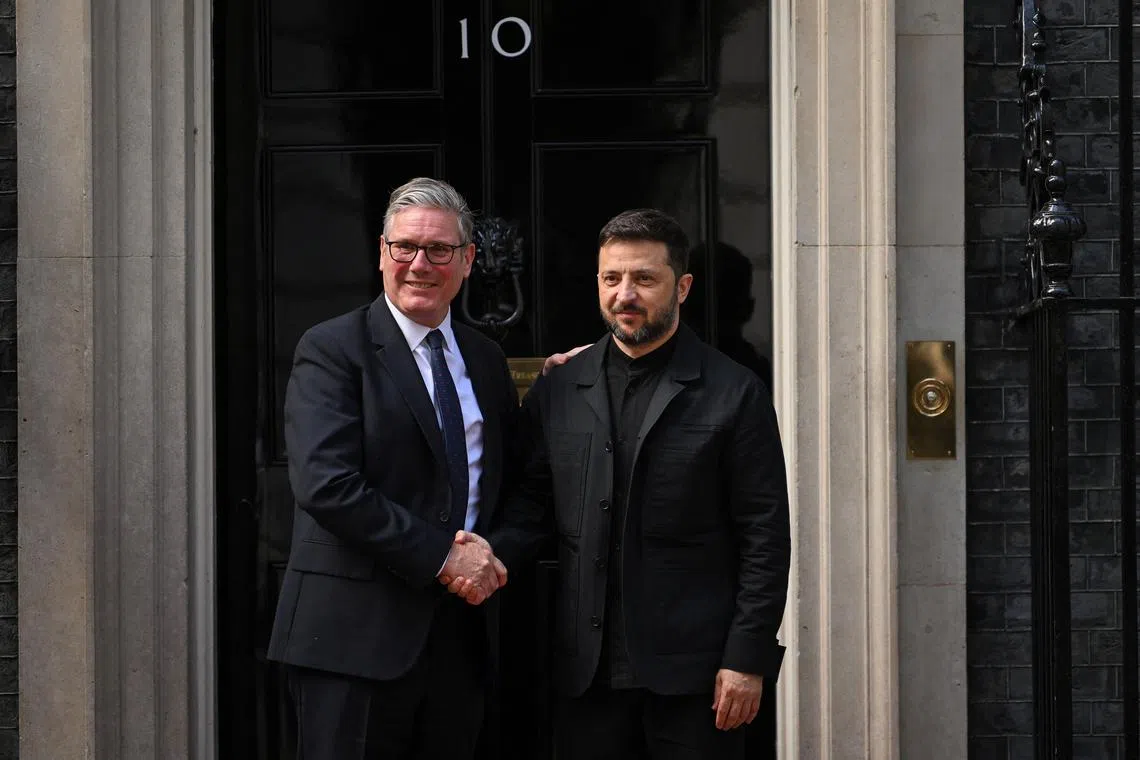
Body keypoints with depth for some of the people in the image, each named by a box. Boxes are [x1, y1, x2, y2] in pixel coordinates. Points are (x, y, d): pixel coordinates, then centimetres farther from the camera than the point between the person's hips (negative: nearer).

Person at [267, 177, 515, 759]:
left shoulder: (486, 360, 14)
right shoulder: (332, 350, -5)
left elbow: (502, 480, 20)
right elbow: (326, 487, -17)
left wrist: (489, 558, -2)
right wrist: (443, 555, -16)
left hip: (458, 636, 6)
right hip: (356, 634, -6)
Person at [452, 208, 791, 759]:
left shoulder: (734, 394, 0)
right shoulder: (556, 393, 10)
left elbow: (766, 537, -2)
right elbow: (531, 506, 12)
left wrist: (747, 658, -8)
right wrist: (492, 551, -10)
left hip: (692, 668, -3)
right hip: (585, 668, 3)